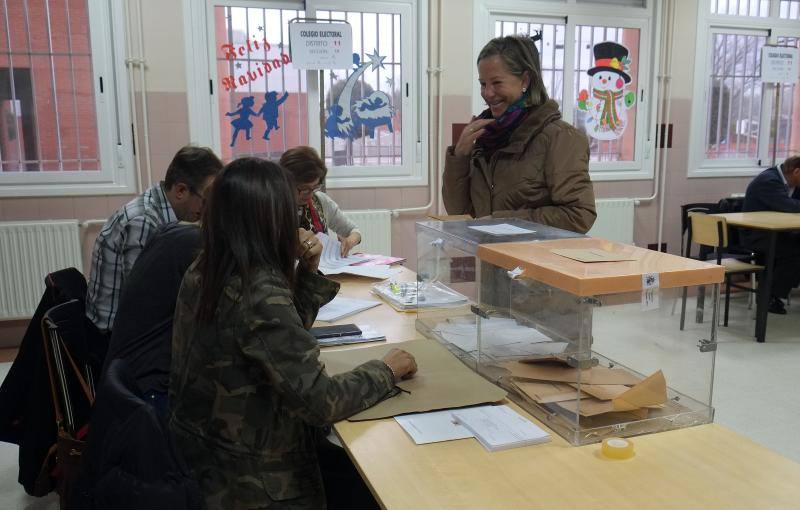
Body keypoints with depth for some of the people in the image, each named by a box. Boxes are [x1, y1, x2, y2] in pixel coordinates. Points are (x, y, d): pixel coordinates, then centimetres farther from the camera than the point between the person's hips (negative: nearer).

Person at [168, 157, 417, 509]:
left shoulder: (202, 272, -1)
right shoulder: (261, 293, -29)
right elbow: (319, 402, -28)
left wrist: (306, 270, -1)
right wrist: (387, 370, -12)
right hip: (249, 480, -8)